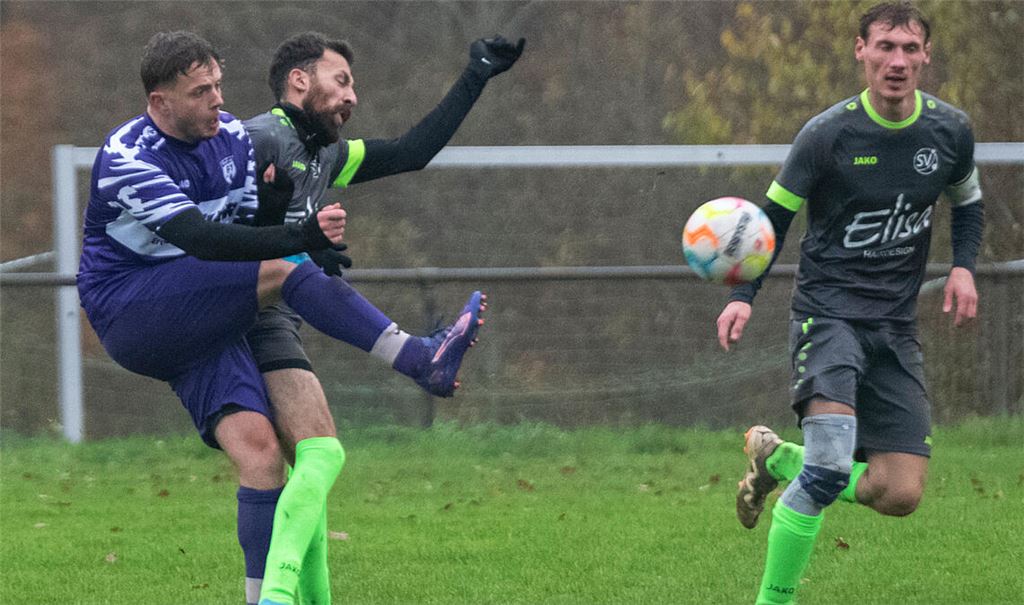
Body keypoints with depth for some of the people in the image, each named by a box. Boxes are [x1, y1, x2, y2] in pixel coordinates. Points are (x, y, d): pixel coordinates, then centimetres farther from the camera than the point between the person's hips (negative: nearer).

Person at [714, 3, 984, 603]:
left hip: (896, 325, 4)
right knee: (830, 467, -26)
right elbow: (772, 218, 0)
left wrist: (964, 267, 1)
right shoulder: (828, 134, -9)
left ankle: (778, 458, 21)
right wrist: (743, 296, -14)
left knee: (900, 494, -4)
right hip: (829, 311, -4)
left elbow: (968, 204, 21)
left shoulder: (951, 130, 2)